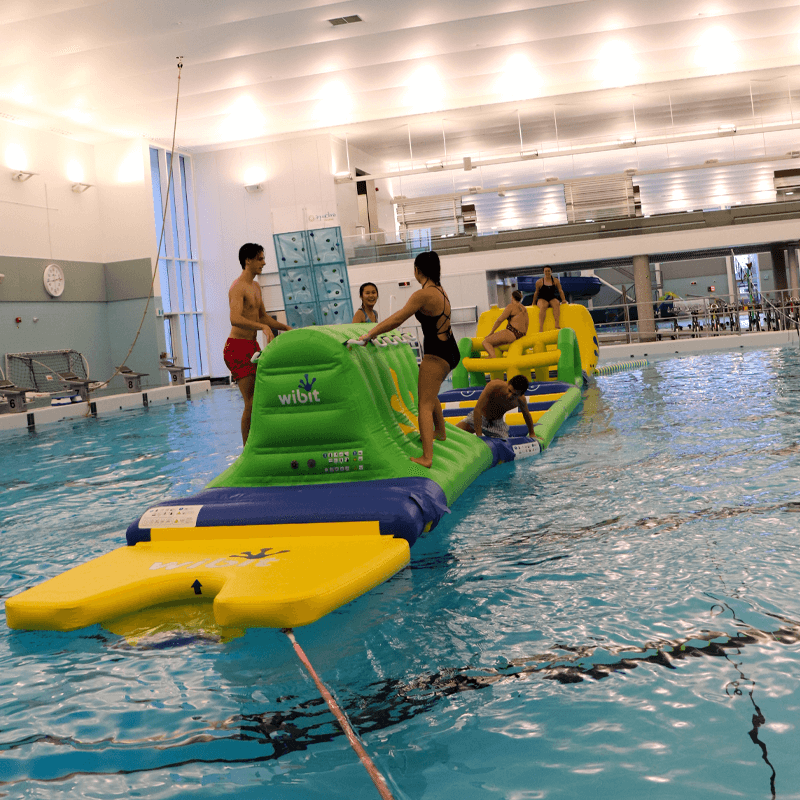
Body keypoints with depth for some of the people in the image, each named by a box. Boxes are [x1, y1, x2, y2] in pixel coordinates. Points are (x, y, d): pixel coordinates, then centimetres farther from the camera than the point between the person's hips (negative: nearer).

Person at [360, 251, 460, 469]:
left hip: (436, 354, -9)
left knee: (425, 405, -9)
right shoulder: (440, 291, 12)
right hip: (450, 351, 9)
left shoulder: (423, 295, -18)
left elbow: (396, 320, -20)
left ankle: (427, 457, -16)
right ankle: (440, 431, 51)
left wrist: (370, 334, -12)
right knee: (430, 394, 31)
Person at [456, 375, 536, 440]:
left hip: (497, 423, 3)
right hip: (479, 417, -3)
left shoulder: (521, 400, -20)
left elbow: (527, 415, 4)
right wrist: (479, 435, -40)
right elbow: (477, 409, -36)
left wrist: (531, 435, 16)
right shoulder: (493, 386, -34)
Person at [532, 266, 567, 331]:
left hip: (552, 299, 2)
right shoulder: (539, 282, 6)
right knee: (543, 306, -38)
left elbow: (560, 291, 11)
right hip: (542, 299, -2)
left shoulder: (556, 281, 10)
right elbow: (536, 292, 16)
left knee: (556, 304, -36)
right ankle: (541, 328, -49)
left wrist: (563, 300, -2)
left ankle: (557, 326, -48)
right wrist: (533, 303, 22)